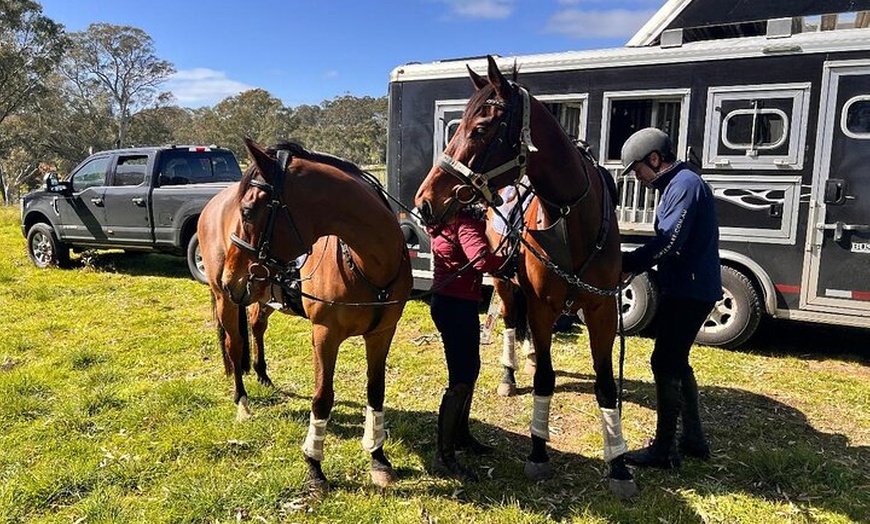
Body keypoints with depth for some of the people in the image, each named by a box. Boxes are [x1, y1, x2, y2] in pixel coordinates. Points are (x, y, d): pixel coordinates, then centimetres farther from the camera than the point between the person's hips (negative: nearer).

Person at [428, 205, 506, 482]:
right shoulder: (465, 222, -19)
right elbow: (482, 260, -34)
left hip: (454, 302, 11)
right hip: (456, 305, -11)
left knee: (470, 368, 22)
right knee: (461, 380, -6)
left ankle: (460, 434, 38)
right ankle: (444, 457, 3)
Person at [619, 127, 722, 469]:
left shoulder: (685, 184, -14)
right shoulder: (677, 185, 17)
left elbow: (668, 242, -24)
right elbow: (667, 242, 17)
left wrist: (626, 264, -17)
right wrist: (633, 265, 4)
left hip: (689, 291, -10)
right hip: (691, 289, 10)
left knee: (665, 364, -4)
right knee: (676, 362, 17)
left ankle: (664, 450, 5)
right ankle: (694, 438, 28)